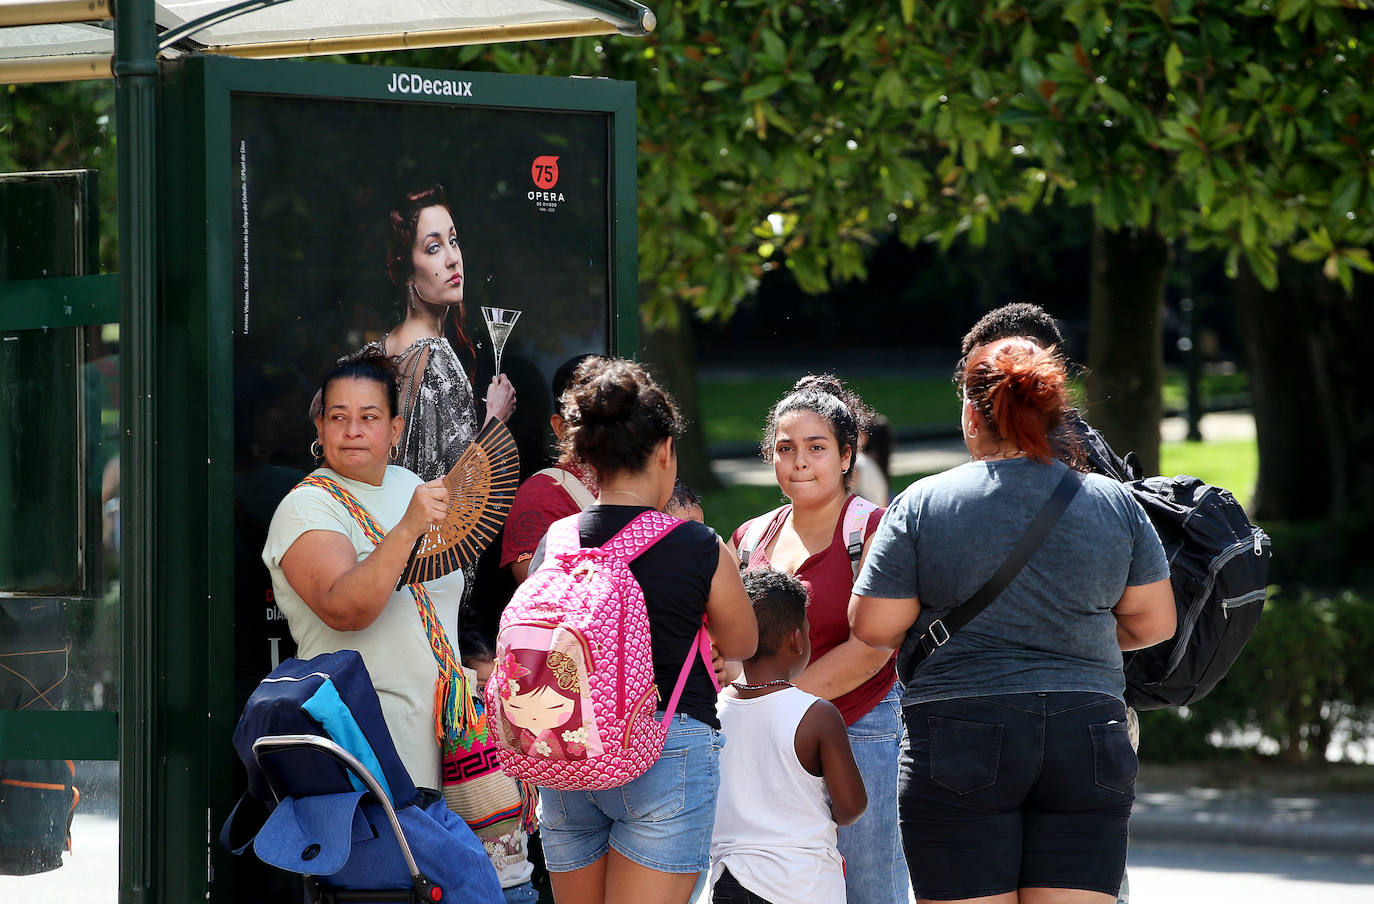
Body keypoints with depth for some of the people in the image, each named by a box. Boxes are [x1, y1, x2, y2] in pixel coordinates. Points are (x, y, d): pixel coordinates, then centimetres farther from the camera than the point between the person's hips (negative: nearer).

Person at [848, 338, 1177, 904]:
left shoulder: (922, 504, -1)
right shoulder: (1115, 504, 7)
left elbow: (871, 630, -2)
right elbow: (1154, 623, 12)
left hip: (961, 745, -3)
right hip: (1086, 743, 3)